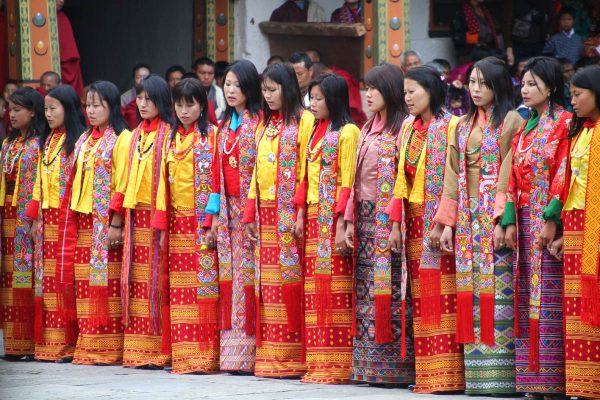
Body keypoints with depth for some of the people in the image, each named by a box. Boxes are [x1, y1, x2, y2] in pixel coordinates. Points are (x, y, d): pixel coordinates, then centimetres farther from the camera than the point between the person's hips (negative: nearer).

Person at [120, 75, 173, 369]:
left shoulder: (167, 134, -5)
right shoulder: (136, 135, 16)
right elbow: (127, 177, 17)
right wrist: (121, 216, 10)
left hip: (157, 213, -7)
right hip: (135, 214, 7)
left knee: (156, 279, -6)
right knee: (136, 282, 5)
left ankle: (159, 350, -4)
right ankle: (138, 348, 7)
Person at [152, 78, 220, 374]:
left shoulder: (210, 137, -1)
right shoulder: (172, 139, 14)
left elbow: (215, 180, -7)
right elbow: (164, 182, 12)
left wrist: (212, 222, -15)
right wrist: (162, 225, 5)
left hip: (202, 224, -5)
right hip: (177, 223, 5)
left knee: (204, 282, -8)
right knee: (180, 291, 3)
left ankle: (206, 355, -7)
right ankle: (183, 355, 5)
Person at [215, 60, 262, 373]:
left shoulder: (258, 121, -4)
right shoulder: (224, 125, 17)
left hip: (252, 206, -7)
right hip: (228, 208, 7)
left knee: (249, 273, -8)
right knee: (231, 274, 4)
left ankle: (250, 352, -7)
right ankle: (233, 349, 4)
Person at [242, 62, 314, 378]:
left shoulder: (303, 122, -4)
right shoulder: (264, 125, 18)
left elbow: (306, 171, -10)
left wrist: (301, 215, -16)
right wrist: (250, 214, 11)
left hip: (290, 213, -6)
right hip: (265, 213, 7)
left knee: (290, 281, -7)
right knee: (268, 285, 5)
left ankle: (293, 357, -4)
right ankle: (270, 357, 8)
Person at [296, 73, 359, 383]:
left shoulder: (347, 132, -6)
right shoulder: (315, 131, 17)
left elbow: (348, 180, -12)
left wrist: (342, 221, -17)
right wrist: (301, 214, 9)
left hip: (333, 216, -8)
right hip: (314, 216, 8)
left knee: (334, 287, -8)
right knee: (316, 289, 6)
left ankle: (339, 364, -6)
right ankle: (319, 363, 8)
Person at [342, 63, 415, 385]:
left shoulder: (403, 127, -7)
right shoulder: (368, 130, 18)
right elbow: (355, 178, 16)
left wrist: (396, 223, -19)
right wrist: (350, 220, 8)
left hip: (389, 221, -8)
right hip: (365, 219, 8)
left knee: (390, 291, -8)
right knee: (366, 293, 5)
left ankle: (395, 366, -5)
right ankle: (370, 366, 7)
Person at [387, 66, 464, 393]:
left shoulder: (450, 126, -5)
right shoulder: (409, 128, 16)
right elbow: (401, 178, 15)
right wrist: (396, 224, 8)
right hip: (414, 219, 7)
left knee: (441, 293, -8)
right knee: (421, 297, 5)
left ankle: (447, 373, -7)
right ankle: (426, 372, 7)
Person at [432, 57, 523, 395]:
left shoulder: (510, 121, -3)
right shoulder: (464, 126, 17)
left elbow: (510, 174, -11)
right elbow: (454, 176, 15)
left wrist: (502, 219, -18)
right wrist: (447, 222, 9)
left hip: (496, 216, -6)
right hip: (468, 215, 7)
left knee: (497, 290, -9)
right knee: (470, 293, 3)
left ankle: (501, 375, -9)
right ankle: (478, 373, 4)